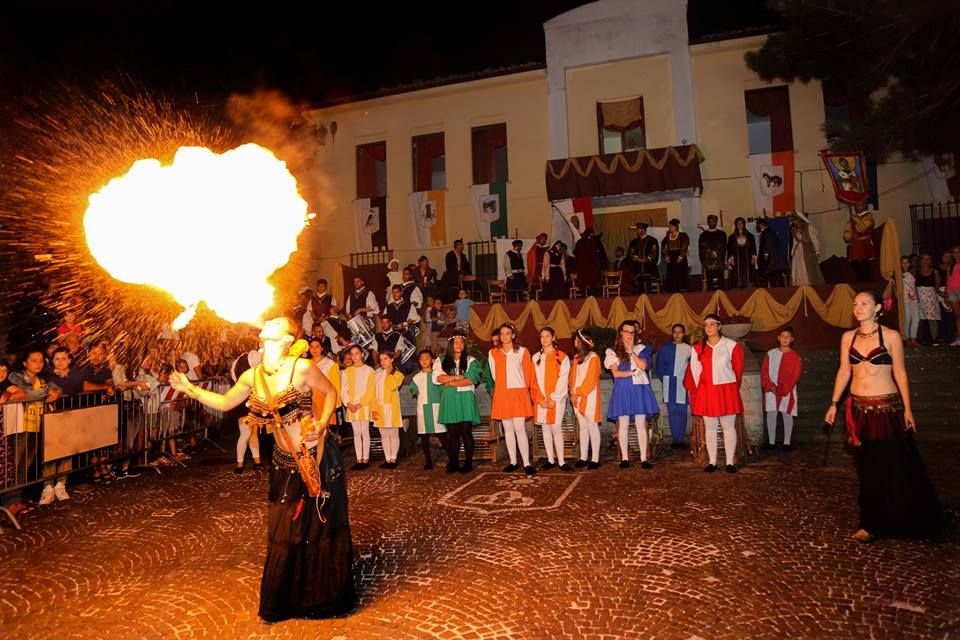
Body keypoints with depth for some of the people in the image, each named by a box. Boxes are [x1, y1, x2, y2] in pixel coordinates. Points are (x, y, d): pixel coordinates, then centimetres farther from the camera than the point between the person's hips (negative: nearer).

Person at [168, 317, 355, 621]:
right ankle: (284, 602, 35)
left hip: (317, 458, -5)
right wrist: (190, 389, 6)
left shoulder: (301, 368, -16)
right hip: (285, 463, 5)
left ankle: (324, 598, 30)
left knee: (321, 528, 10)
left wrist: (321, 425, -14)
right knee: (284, 533, 15)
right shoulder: (252, 376, 1)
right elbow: (224, 403, 14)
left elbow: (330, 392, -3)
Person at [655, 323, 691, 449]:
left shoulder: (689, 349, 5)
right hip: (670, 384, 0)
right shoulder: (665, 348, 5)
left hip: (684, 384, 0)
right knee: (673, 412, -1)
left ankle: (681, 439, 8)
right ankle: (676, 439, 5)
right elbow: (660, 367, 9)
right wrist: (664, 381, 4)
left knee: (682, 412, 0)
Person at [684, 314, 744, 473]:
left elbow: (738, 370, 4)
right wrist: (694, 391, 2)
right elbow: (693, 371, 6)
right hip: (706, 392, 2)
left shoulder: (731, 346, -1)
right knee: (710, 427, 6)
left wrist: (733, 389, 7)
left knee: (728, 426, 3)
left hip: (726, 392, -2)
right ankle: (712, 462, 12)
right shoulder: (697, 348, 6)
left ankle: (730, 462, 11)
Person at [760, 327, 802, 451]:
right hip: (771, 390, 2)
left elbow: (795, 376, -7)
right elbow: (764, 371, 3)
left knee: (787, 415, 4)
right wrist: (770, 386, -10)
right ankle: (771, 441, 14)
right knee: (771, 414, 5)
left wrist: (782, 389, -13)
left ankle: (787, 442, 12)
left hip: (787, 392, -2)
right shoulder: (771, 354, 5)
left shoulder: (795, 357, -2)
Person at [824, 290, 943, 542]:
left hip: (887, 408, -3)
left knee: (895, 467, 5)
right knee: (868, 469, 9)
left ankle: (905, 523, 23)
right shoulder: (848, 337, 5)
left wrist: (907, 408, -3)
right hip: (859, 408, 3)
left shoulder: (891, 336, -4)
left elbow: (900, 373, -2)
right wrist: (834, 403, 4)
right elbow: (844, 372, 8)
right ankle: (871, 523, 18)